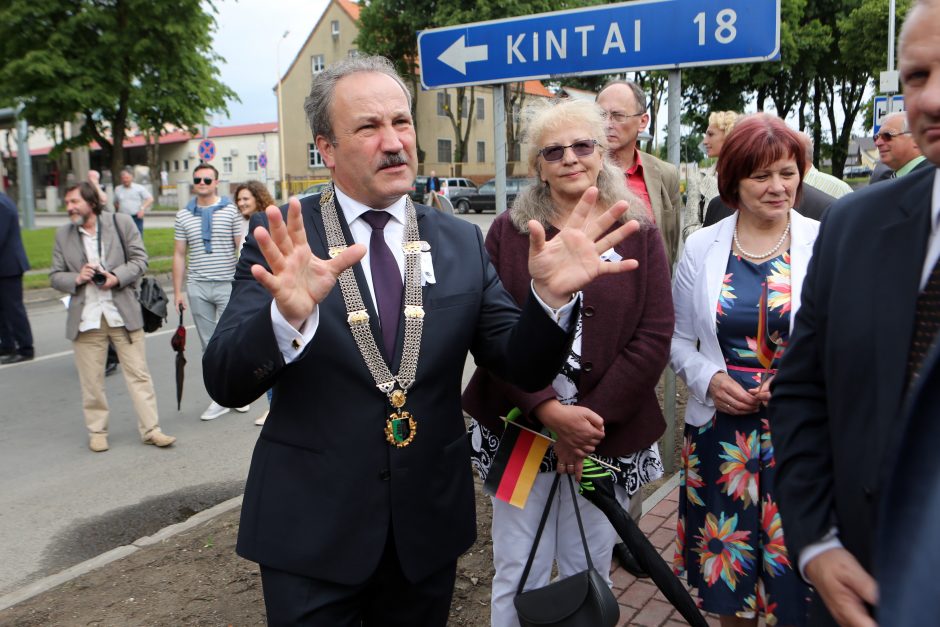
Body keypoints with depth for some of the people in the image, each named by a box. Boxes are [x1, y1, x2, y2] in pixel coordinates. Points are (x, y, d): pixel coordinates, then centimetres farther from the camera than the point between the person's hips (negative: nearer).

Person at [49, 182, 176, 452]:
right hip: (85, 317, 2)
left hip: (123, 313, -2)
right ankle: (97, 432, 21)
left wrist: (117, 277, -13)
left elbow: (139, 259, 2)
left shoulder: (121, 223, 1)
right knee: (91, 380, 7)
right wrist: (77, 279, -10)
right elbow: (55, 276, 11)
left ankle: (150, 429, 7)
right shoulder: (63, 234, 8)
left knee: (138, 373, 1)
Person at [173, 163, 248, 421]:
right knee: (210, 344, 7)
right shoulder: (184, 215, 9)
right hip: (198, 287, 3)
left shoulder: (231, 211, 0)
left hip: (228, 285, -3)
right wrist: (177, 291, 7)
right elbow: (179, 255, 11)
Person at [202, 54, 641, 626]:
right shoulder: (282, 241, -8)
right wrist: (290, 315, -36)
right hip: (310, 528, -2)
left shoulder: (462, 243, 0)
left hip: (429, 526, 3)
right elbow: (226, 383, -16)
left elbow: (523, 368, -3)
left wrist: (551, 296, -23)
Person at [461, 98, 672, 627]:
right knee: (518, 577, 8)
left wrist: (592, 418, -12)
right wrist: (549, 411, -17)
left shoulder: (639, 234, 4)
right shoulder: (508, 233, 3)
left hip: (609, 436, 1)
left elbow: (654, 337, -4)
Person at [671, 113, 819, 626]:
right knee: (728, 563, 13)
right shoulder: (700, 247, 3)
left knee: (796, 583, 7)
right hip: (721, 430, 2)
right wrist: (708, 379, -8)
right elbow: (679, 340, 9)